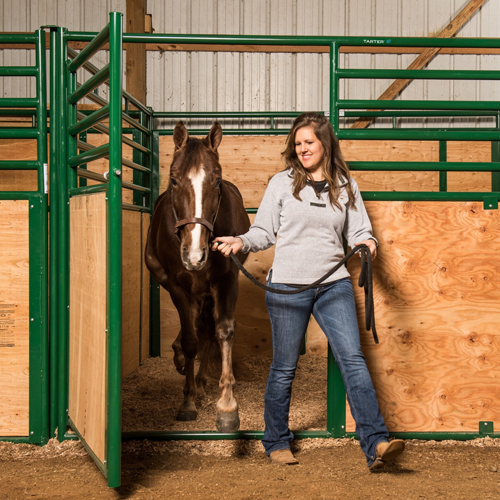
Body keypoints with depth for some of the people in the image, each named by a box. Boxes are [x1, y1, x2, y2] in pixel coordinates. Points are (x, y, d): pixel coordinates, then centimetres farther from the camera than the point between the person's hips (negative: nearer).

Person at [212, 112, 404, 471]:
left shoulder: (346, 185, 8)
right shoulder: (282, 183, 3)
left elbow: (358, 232, 10)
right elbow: (264, 232, 5)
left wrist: (367, 243, -12)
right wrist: (241, 242, -13)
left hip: (334, 284, 2)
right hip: (288, 287, -1)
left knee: (353, 359, -7)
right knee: (285, 368, 7)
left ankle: (376, 444, -8)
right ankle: (277, 443, 25)